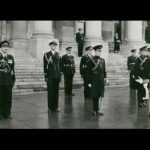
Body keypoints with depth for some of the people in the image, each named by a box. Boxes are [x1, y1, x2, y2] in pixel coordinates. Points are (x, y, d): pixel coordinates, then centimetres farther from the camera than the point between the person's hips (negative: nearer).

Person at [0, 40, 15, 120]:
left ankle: (7, 114, 14)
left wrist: (13, 79, 10)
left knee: (8, 98, 5)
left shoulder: (11, 57, 11)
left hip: (9, 81, 3)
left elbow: (12, 69, 13)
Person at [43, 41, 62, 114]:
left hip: (57, 76, 3)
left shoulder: (58, 55, 11)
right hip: (50, 76, -3)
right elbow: (45, 66, -2)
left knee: (56, 92, 6)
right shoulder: (46, 55, 1)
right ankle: (50, 108, 8)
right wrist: (46, 76, -6)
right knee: (50, 92, 0)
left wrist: (60, 75, 7)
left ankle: (55, 107, 14)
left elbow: (60, 65, 12)